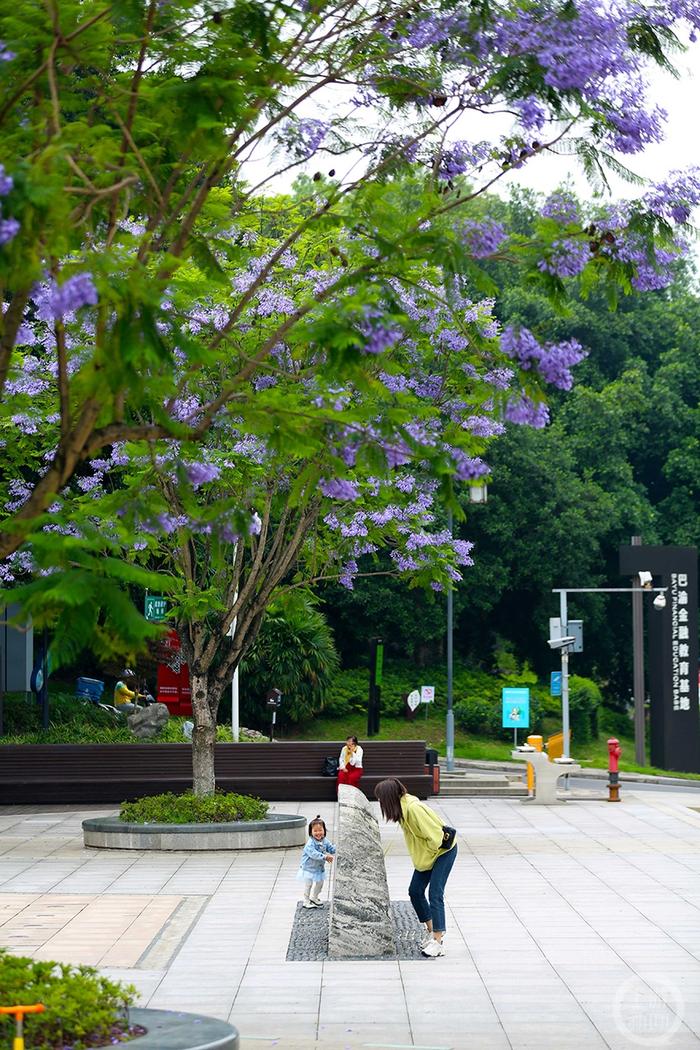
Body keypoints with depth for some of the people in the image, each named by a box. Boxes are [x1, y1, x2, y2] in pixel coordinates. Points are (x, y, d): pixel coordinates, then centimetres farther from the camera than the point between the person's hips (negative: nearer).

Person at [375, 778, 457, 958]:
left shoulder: (413, 809, -31)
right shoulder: (402, 807, -3)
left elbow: (435, 837, -30)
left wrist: (426, 858, -16)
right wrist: (420, 858, 3)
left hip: (443, 850, -9)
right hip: (426, 854, 9)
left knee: (435, 894, -13)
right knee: (415, 891, 9)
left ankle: (438, 942, -11)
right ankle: (431, 931, 23)